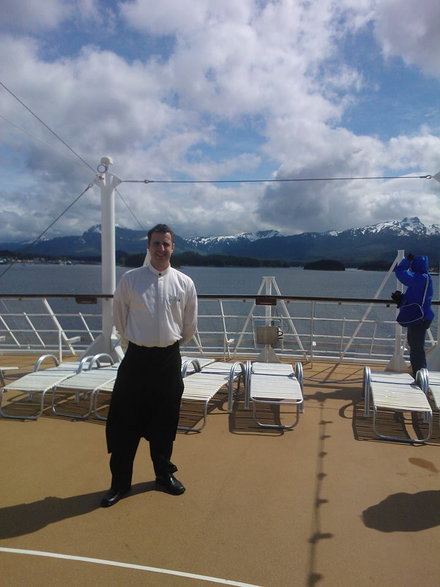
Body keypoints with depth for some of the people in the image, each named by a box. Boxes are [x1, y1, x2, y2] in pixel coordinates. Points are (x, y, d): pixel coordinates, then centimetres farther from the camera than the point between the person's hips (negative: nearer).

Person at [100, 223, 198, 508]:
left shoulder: (184, 283, -1)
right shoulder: (130, 279, -4)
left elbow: (190, 325, 11)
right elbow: (120, 318, 7)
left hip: (169, 359, 1)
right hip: (136, 358, -1)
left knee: (165, 422, 15)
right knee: (125, 423, 5)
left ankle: (164, 474, 36)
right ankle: (120, 482, 24)